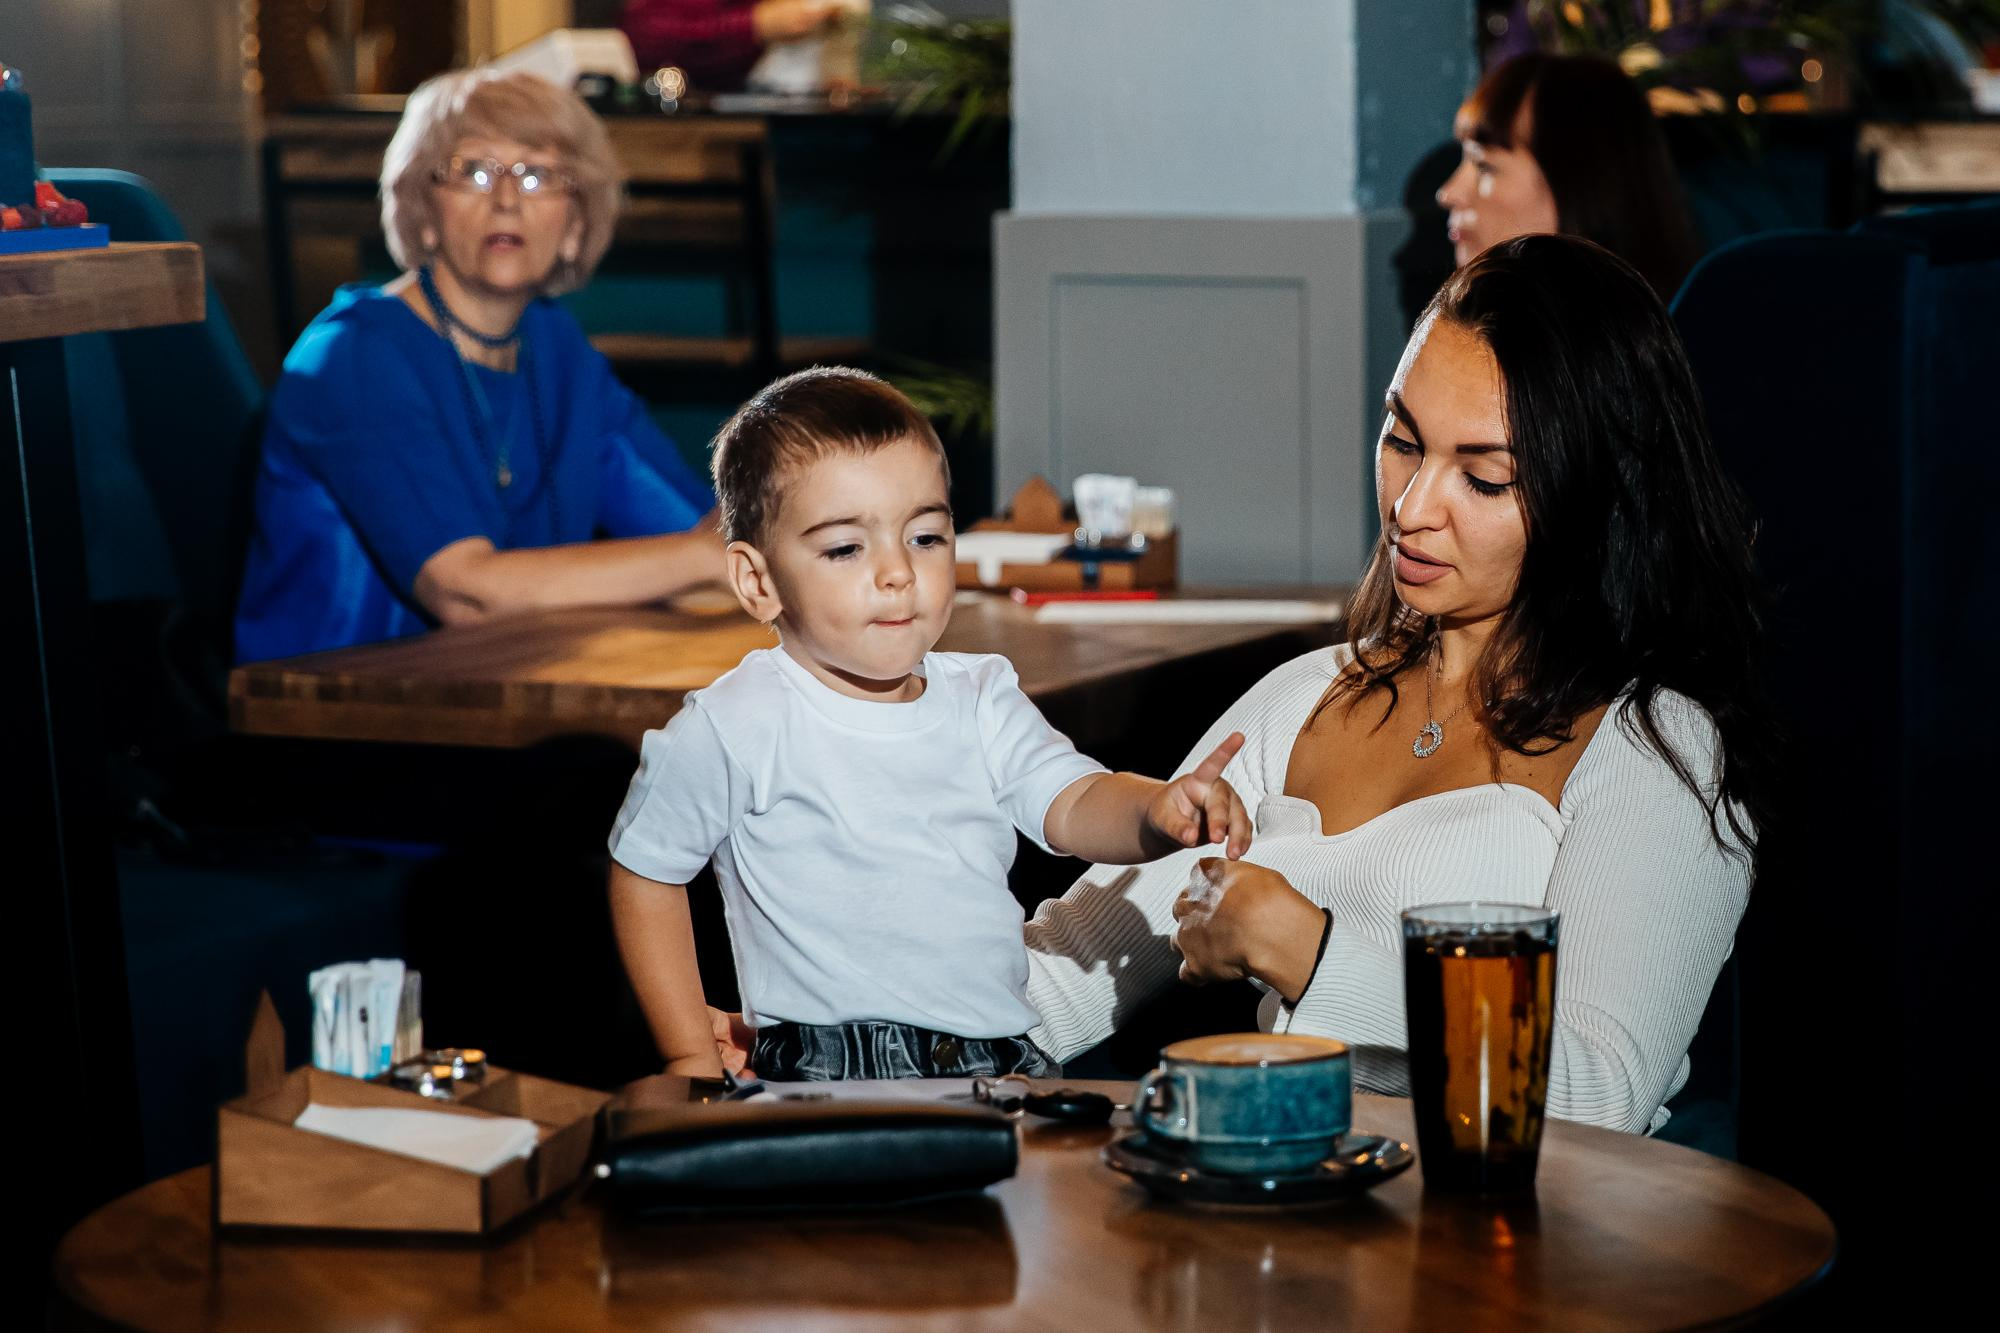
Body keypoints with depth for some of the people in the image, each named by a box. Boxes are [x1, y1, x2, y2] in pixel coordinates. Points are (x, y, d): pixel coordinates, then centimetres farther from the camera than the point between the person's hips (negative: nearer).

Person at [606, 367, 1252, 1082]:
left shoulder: (979, 699, 10)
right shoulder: (734, 729, -4)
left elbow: (1073, 805, 1)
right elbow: (644, 874, 7)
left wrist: (1159, 812, -24)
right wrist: (694, 1064, 5)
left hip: (1006, 1063, 4)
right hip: (831, 1075, -4)